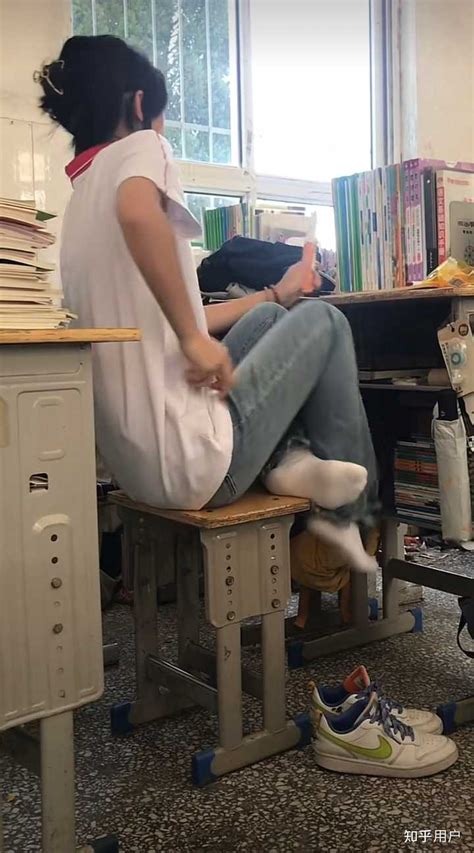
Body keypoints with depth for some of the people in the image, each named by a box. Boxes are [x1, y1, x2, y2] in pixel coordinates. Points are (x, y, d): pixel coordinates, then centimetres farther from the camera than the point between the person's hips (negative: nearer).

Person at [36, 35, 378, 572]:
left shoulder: (82, 201, 19)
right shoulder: (138, 147, -4)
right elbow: (139, 212, -32)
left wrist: (275, 294, 31)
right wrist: (194, 339, -22)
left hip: (133, 460, 9)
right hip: (188, 462, -9)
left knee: (270, 319, 24)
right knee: (324, 320, 12)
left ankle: (289, 457, 13)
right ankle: (347, 509, 19)